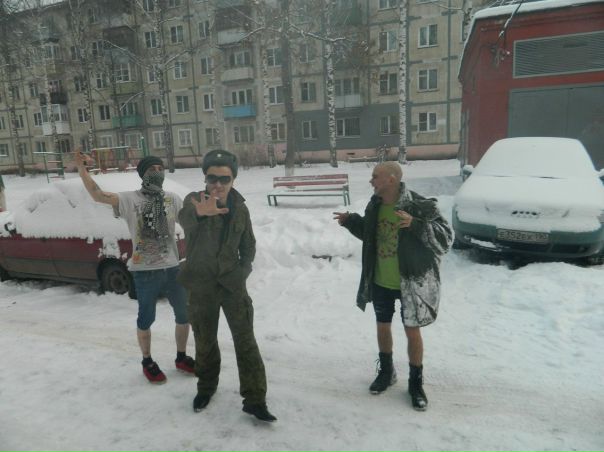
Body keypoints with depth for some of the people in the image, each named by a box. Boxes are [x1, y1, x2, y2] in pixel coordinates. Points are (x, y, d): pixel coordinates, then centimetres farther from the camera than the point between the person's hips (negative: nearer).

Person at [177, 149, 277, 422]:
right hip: (201, 286, -1)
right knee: (205, 341, 15)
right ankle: (206, 387, 40)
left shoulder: (240, 208, -1)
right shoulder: (195, 199, -11)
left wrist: (243, 271, -2)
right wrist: (199, 212, -60)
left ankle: (255, 399, 12)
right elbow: (185, 218, -37)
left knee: (245, 341, 0)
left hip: (233, 284, 1)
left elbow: (248, 245, 12)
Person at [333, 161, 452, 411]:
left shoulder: (420, 206, -20)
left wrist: (416, 224, -34)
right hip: (381, 282, 5)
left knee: (412, 332, 8)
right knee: (383, 327, 18)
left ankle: (416, 383, 29)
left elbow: (445, 236, -20)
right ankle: (386, 372, 42)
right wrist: (351, 221, -1)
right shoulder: (375, 205, -1)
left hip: (411, 283, -5)